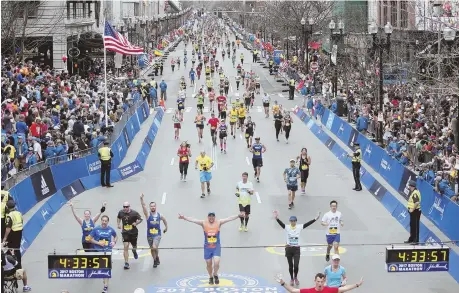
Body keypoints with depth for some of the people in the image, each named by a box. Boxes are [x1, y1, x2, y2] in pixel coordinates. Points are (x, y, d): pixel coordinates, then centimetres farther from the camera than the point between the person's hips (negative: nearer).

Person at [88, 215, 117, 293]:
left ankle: (105, 286, -8)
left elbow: (116, 236, 16)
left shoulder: (111, 229, -1)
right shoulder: (96, 229, -5)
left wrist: (114, 242, -4)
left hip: (107, 250, -1)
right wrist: (98, 243, -14)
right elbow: (90, 239, -2)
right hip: (98, 250, 1)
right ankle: (105, 282, 34)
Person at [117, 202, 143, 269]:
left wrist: (136, 223, -21)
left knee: (134, 246, 17)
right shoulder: (121, 212, -4)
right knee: (125, 247, -11)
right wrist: (119, 224, 1)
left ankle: (134, 251, 57)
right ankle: (126, 263, -7)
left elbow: (140, 219, -3)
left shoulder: (134, 213, -14)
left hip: (133, 232, 0)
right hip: (125, 233, 0)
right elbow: (118, 218, 17)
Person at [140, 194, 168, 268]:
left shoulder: (159, 215, -2)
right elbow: (144, 206, -24)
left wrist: (166, 227, 27)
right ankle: (155, 261, 32)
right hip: (149, 235, 1)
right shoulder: (148, 214, -8)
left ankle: (157, 257, 7)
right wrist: (141, 199, -38)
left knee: (154, 247, -21)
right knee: (152, 249, 12)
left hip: (157, 235, -1)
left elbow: (164, 220, 19)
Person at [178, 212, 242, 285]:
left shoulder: (219, 222, -7)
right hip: (207, 247, 1)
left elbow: (229, 218, -15)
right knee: (209, 264, 11)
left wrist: (238, 215, -26)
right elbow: (193, 220, -16)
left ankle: (215, 275, 13)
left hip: (216, 247, -1)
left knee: (216, 263, -16)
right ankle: (211, 277, 37)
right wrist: (184, 218, -29)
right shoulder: (204, 223, -8)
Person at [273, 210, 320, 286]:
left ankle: (295, 277, 25)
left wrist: (315, 218, -26)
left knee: (296, 265, -5)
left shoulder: (299, 227, -4)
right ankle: (291, 278, 31)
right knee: (290, 265, 10)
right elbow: (281, 223, -24)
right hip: (289, 249, 0)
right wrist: (277, 218, -45)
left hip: (297, 249, 0)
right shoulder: (287, 227, -7)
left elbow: (308, 224, -13)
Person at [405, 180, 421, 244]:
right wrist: (410, 208, 14)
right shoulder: (413, 192, 12)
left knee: (415, 226, -4)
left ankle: (416, 240, 1)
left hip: (415, 211, -11)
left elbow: (417, 202, -29)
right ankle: (411, 239, 30)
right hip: (413, 211, 11)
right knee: (412, 225, 19)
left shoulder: (415, 193, -20)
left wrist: (412, 209, -22)